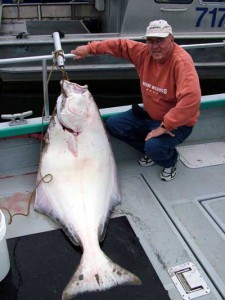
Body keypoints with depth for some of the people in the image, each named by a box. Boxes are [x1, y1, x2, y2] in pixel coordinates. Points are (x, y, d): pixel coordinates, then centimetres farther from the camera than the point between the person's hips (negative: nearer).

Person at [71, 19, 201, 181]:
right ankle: (151, 149, 16)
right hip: (149, 114, 7)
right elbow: (120, 45, 8)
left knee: (154, 147, -33)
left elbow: (191, 98, -38)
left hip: (176, 123, -7)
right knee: (113, 124, 3)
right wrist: (89, 48, 4)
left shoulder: (181, 61, -27)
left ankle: (171, 160, 6)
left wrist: (165, 126, -35)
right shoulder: (145, 52, -7)